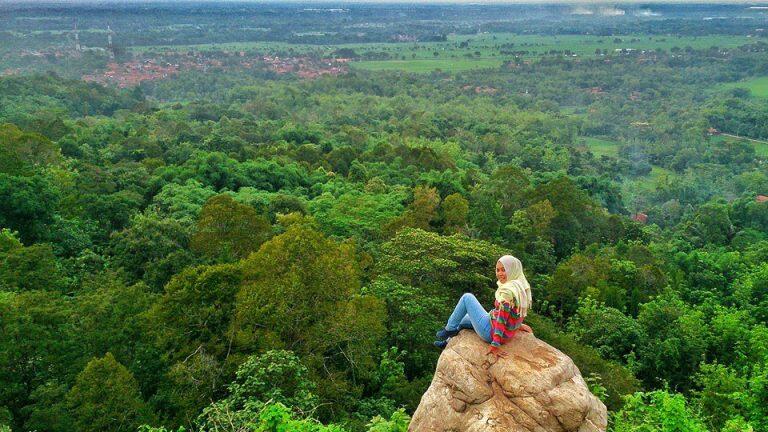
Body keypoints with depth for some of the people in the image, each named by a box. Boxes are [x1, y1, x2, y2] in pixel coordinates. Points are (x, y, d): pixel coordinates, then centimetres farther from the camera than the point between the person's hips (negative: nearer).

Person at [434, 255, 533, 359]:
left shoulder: (507, 290, -28)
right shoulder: (522, 286, -1)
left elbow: (501, 320, -27)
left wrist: (495, 345, -25)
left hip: (491, 332, -9)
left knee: (467, 297, 2)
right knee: (465, 319, 32)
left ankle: (450, 329, 14)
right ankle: (449, 341, 50)